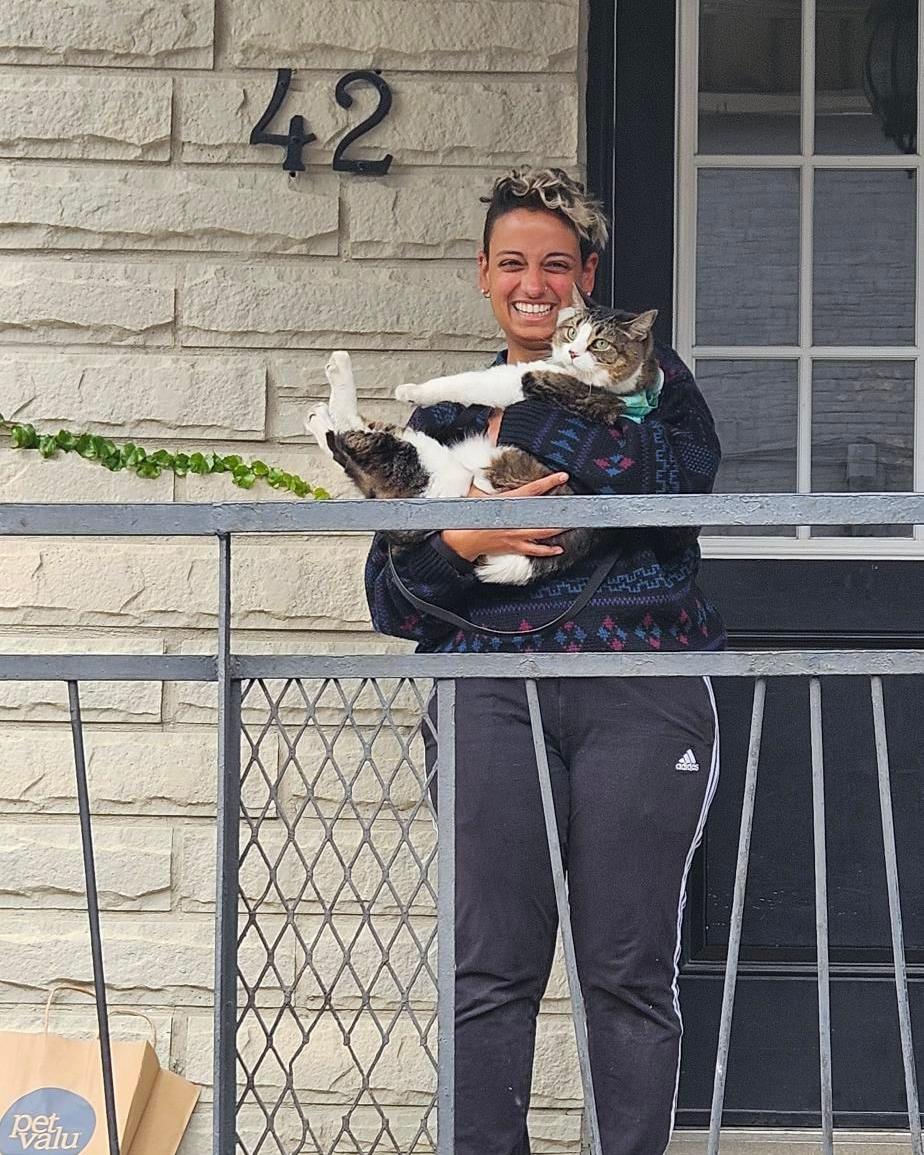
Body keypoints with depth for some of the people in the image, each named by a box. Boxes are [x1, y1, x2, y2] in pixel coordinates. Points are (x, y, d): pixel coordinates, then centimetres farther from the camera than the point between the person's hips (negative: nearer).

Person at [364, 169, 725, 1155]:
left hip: (640, 694, -2)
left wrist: (539, 416, -6)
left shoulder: (642, 368, 14)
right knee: (493, 973, -4)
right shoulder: (449, 413, 20)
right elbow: (393, 595, 13)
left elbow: (685, 488, -8)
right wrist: (460, 544, -8)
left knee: (630, 972, -3)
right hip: (494, 693, 2)